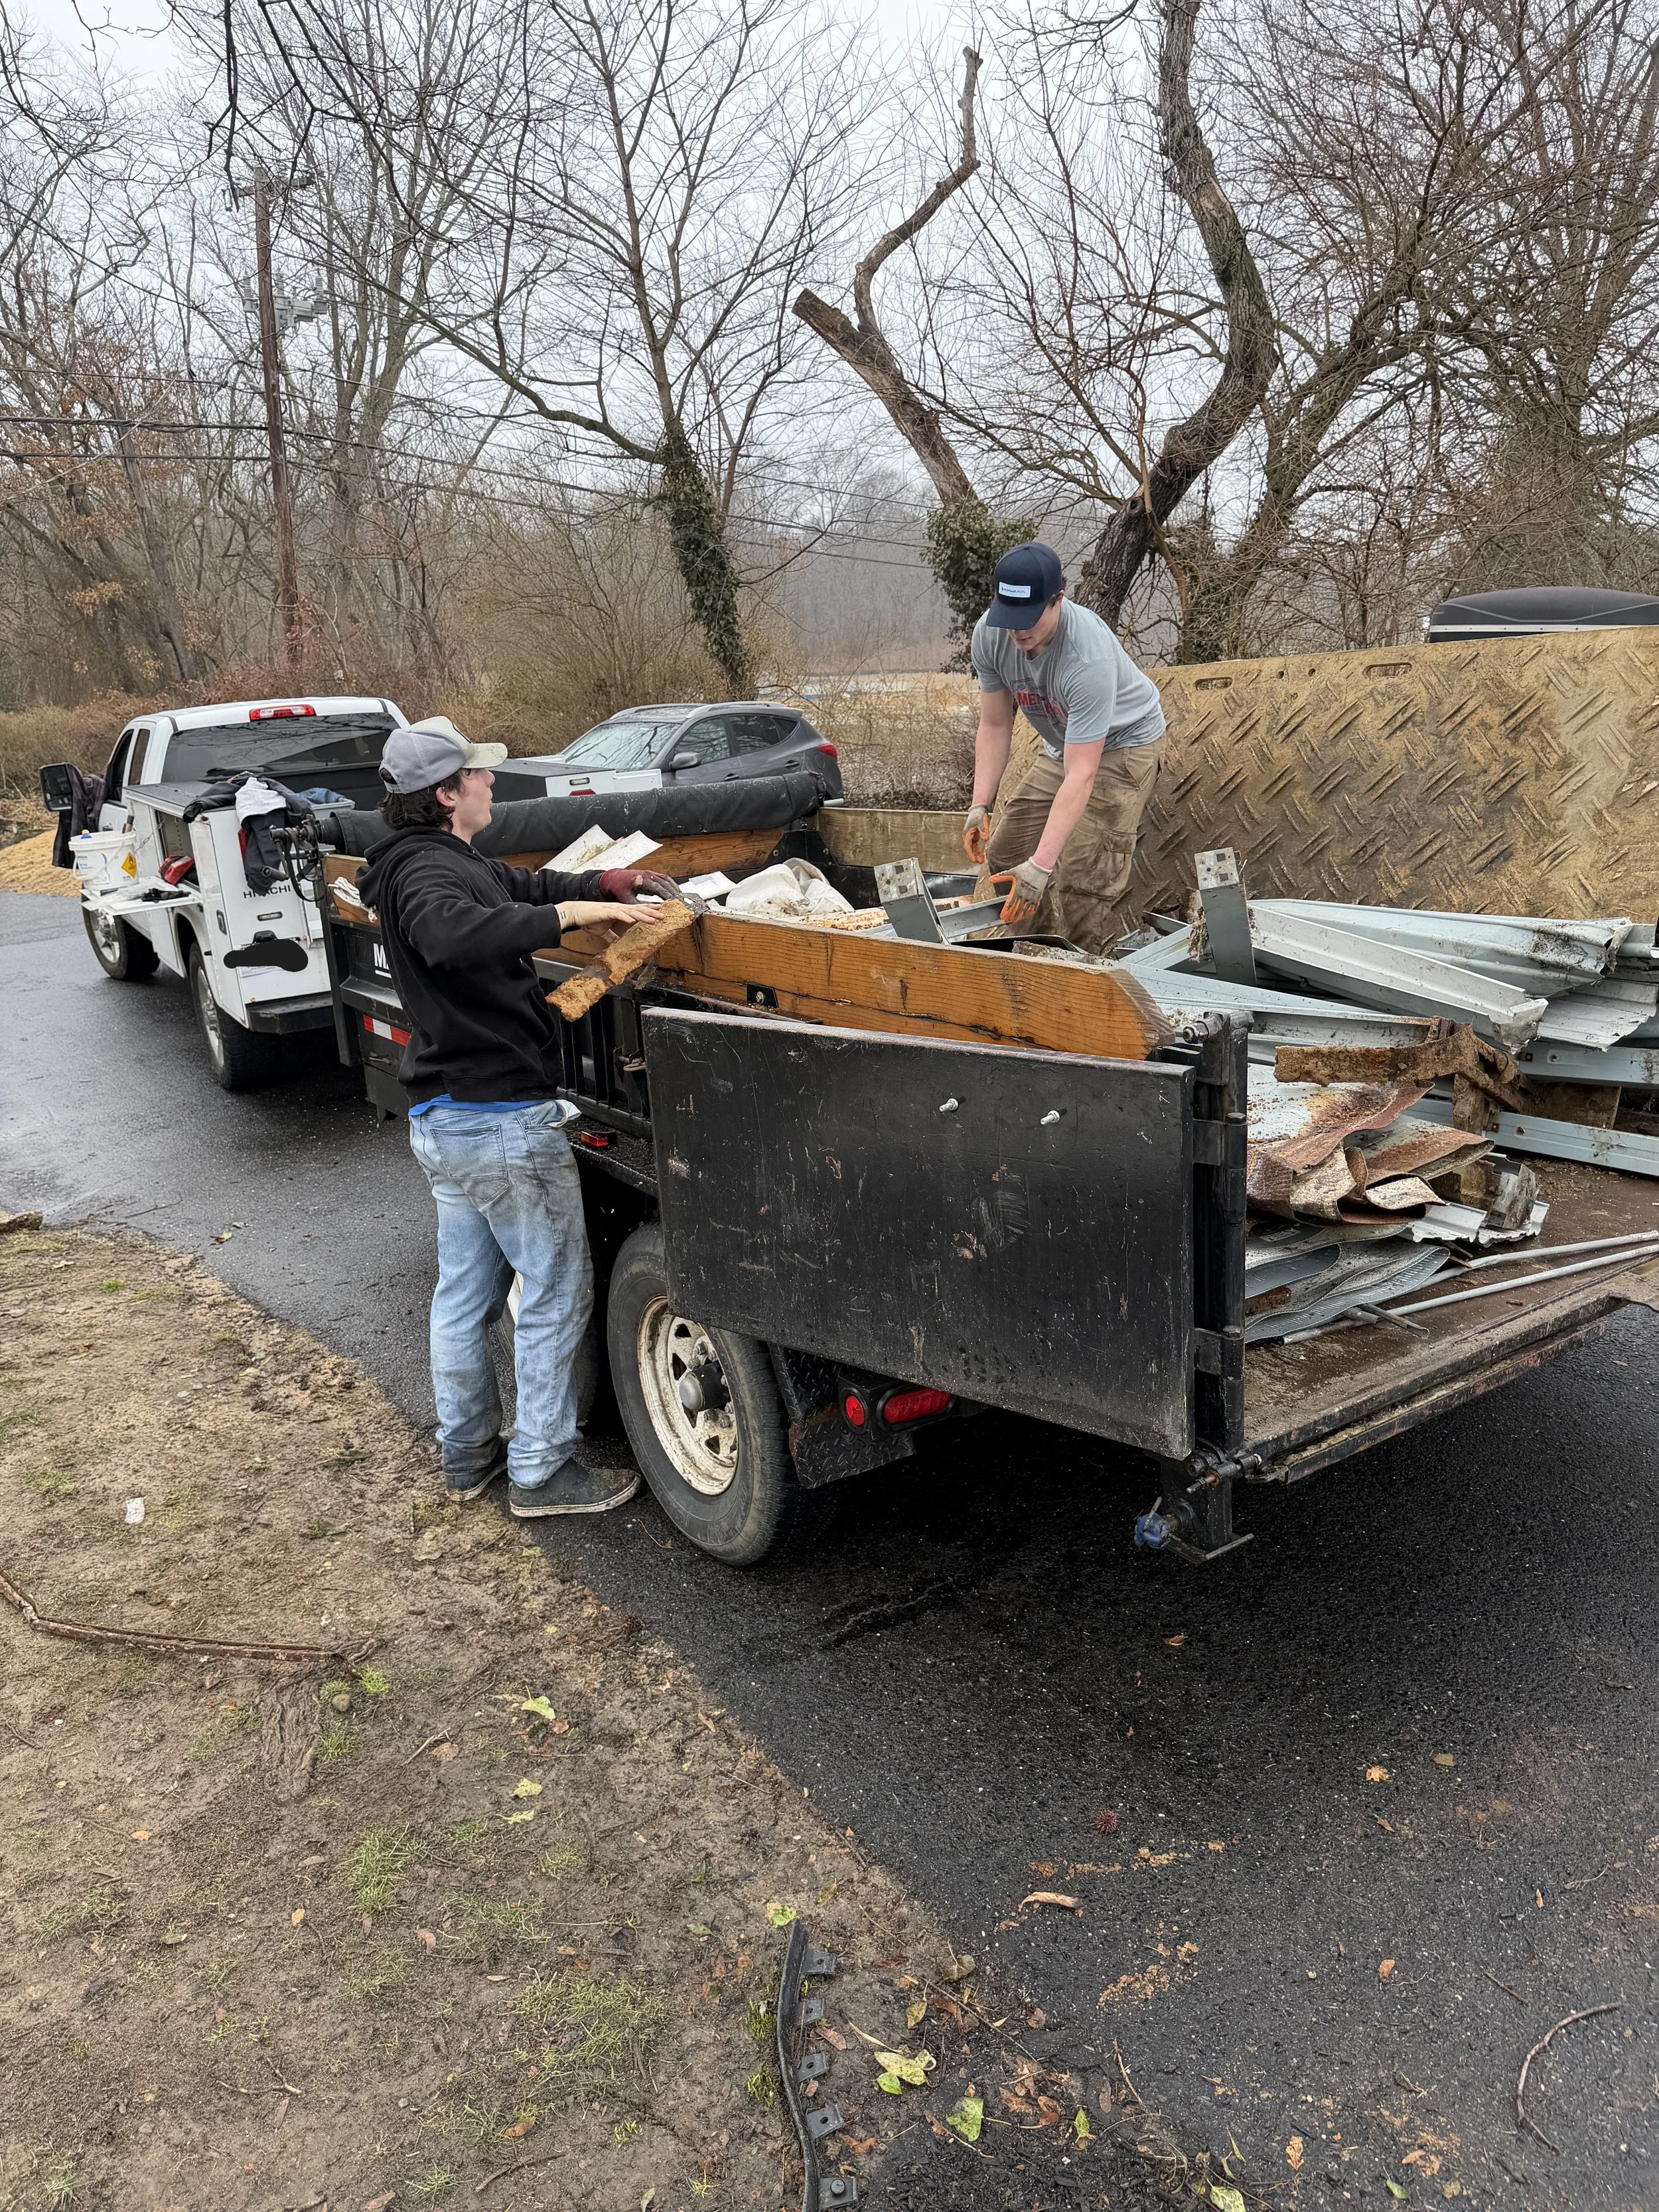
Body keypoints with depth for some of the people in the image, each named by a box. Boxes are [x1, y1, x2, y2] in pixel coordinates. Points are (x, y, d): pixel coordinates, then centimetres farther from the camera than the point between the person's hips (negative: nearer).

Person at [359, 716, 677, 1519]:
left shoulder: (429, 862, 13)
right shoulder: (430, 869, -20)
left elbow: (519, 886, 25)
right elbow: (455, 933, -43)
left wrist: (605, 882, 12)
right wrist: (570, 911, -40)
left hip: (442, 1120, 10)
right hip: (503, 1121, -10)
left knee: (464, 1290, 18)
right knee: (556, 1293, 2)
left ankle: (465, 1452, 31)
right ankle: (541, 1471, 11)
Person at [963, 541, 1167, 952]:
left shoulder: (1089, 658, -39)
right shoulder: (989, 634, -19)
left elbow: (1081, 776, -41)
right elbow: (995, 726, -6)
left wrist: (1040, 865, -47)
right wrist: (980, 806, -17)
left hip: (1124, 744, -7)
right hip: (1061, 746, 7)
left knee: (1081, 880, -21)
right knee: (1003, 858, 6)